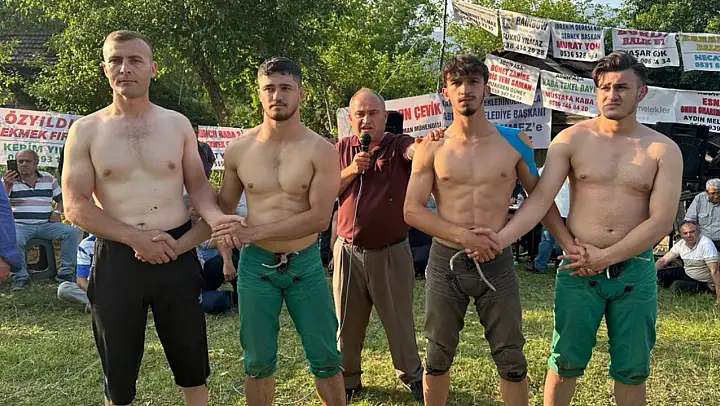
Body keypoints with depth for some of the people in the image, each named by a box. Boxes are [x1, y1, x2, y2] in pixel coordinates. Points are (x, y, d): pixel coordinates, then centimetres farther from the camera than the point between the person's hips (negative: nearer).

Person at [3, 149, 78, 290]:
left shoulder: (49, 179, 12)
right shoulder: (8, 180, 4)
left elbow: (61, 199, 20)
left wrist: (57, 212, 0)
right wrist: (7, 186, -21)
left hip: (46, 225, 3)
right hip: (20, 225, -2)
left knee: (71, 231, -20)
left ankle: (65, 272, -12)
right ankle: (20, 276, -16)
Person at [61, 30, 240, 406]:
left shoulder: (178, 124, 4)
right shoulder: (85, 130, -1)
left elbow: (199, 186, 6)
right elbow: (75, 207, -5)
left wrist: (215, 217, -17)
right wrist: (136, 238, -15)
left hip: (177, 255, 1)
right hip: (116, 259, -1)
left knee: (191, 360, 14)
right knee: (118, 368, 14)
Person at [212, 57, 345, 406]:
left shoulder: (321, 151, -10)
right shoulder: (239, 149, -1)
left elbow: (320, 218, -18)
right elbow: (223, 206, 12)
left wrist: (254, 231, -21)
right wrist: (222, 236, -11)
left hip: (305, 264, -1)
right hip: (256, 264, 2)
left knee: (325, 358, 10)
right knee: (258, 362, 14)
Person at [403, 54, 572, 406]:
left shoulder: (515, 142, 0)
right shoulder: (432, 148, -2)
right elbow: (412, 211, -5)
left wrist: (569, 243, -3)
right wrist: (463, 236, -16)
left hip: (497, 263, 0)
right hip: (445, 262, 0)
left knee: (511, 360, 11)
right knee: (438, 357, 15)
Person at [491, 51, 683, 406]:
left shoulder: (664, 150, -1)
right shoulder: (571, 140, -2)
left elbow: (661, 221, -7)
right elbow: (540, 199, -9)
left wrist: (605, 258, -13)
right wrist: (499, 240, -22)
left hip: (635, 270, 1)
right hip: (578, 269, -1)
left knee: (632, 369, 13)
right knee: (564, 362, 7)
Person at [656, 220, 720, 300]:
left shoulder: (706, 244, -26)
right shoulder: (680, 244, -6)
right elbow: (663, 261, -2)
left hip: (703, 283, -6)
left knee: (677, 285, -28)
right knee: (658, 274, -6)